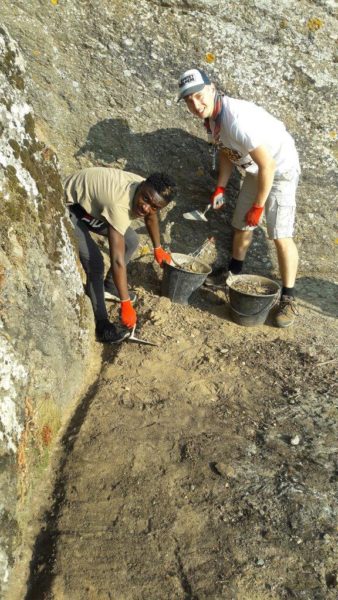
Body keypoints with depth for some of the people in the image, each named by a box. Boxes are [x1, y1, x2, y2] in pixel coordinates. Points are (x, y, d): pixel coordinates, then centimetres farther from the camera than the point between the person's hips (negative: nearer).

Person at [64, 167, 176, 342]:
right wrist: (126, 305, -36)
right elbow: (118, 261, -41)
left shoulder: (150, 190, -15)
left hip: (91, 202, 9)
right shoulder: (119, 205, -41)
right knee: (95, 263, -20)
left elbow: (150, 217, 11)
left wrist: (158, 248, 23)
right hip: (68, 207, -9)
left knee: (131, 242, 10)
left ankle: (108, 288, 30)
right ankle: (100, 325, -6)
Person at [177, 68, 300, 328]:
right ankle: (234, 270, 40)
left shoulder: (237, 119, -34)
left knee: (281, 235, -14)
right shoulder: (211, 117, -6)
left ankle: (288, 299, -3)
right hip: (256, 171, 8)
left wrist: (258, 206, -23)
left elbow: (268, 165, -30)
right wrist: (220, 187, 0)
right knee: (241, 226, 16)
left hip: (280, 170, -8)